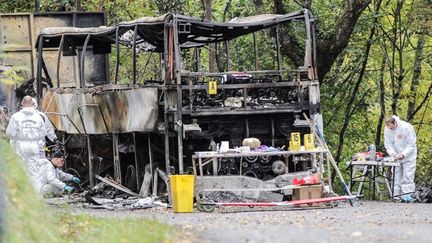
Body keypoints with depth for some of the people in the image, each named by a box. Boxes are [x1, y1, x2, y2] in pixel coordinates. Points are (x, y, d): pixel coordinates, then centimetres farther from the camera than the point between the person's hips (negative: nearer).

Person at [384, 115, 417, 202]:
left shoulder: (406, 127, -22)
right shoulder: (387, 130, -9)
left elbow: (411, 144, -18)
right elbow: (388, 145, -2)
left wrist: (403, 154, -27)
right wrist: (392, 153, -21)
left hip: (408, 155, -4)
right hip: (396, 156, 4)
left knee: (408, 174, -10)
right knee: (396, 175, 2)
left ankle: (407, 194, -10)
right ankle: (396, 194, 5)